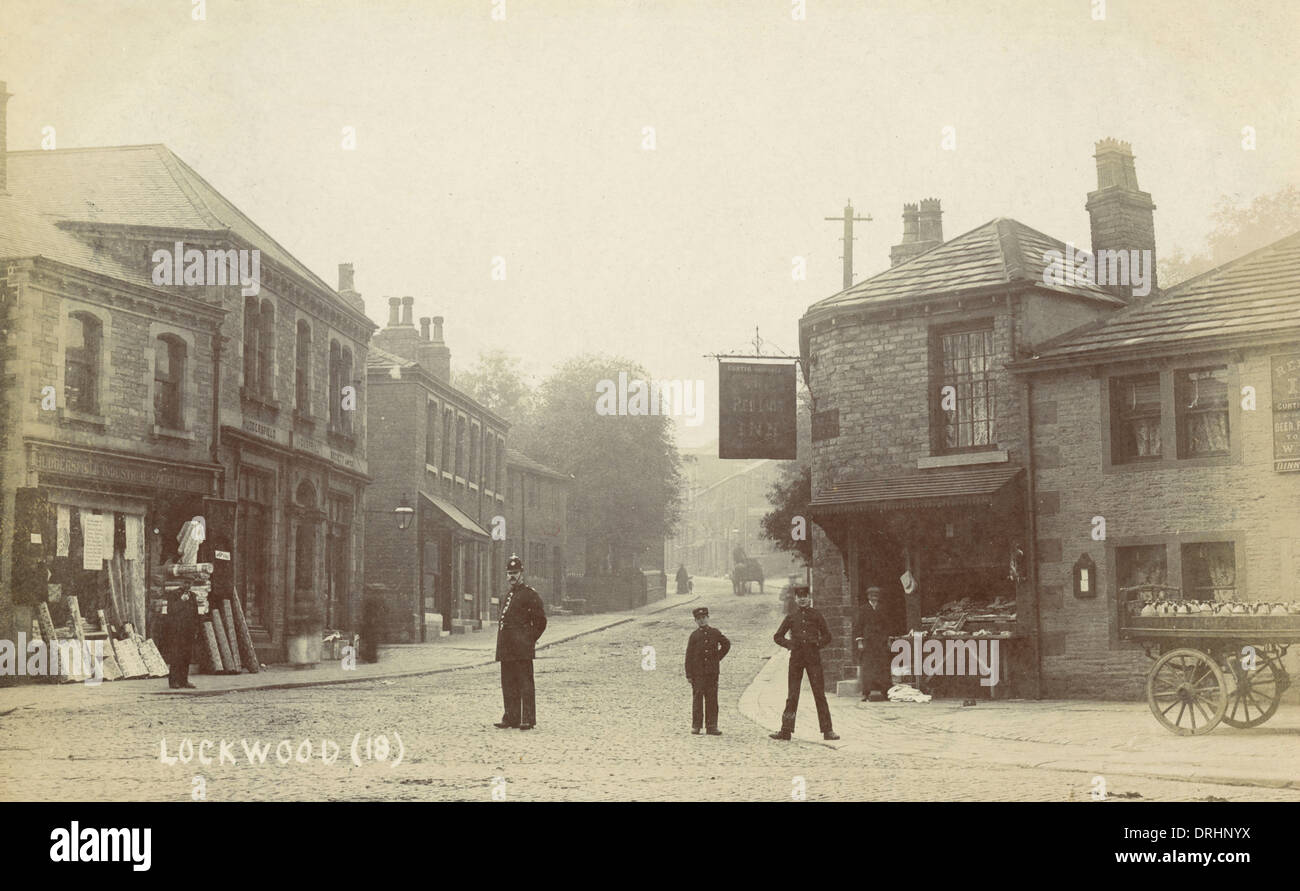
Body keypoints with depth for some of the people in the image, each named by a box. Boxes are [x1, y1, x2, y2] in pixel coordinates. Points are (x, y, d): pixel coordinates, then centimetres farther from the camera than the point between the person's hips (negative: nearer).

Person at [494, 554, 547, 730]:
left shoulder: (530, 595, -6)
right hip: (506, 650, 8)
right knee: (508, 685, 10)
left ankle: (528, 719, -5)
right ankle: (511, 717, 16)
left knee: (525, 684, -6)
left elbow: (540, 621, -8)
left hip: (522, 650, -8)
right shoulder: (509, 596, 19)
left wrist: (529, 640, -5)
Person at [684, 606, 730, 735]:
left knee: (712, 699, 2)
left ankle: (711, 726, 4)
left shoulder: (715, 633, 6)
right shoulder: (694, 635, 1)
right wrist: (689, 675, -5)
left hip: (712, 672, 2)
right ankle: (696, 725, 7)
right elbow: (689, 656, 0)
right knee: (697, 698, 1)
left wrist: (718, 657, 11)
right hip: (698, 672, -2)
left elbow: (726, 644, 22)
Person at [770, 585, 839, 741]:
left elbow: (827, 636, 12)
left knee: (820, 694, -2)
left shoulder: (817, 616, 8)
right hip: (796, 658, 1)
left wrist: (818, 643, -6)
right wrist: (789, 644, -2)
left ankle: (827, 730, 0)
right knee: (792, 695, 2)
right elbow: (777, 636, 15)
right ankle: (786, 730, 6)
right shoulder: (791, 618, 10)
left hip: (813, 658, -1)